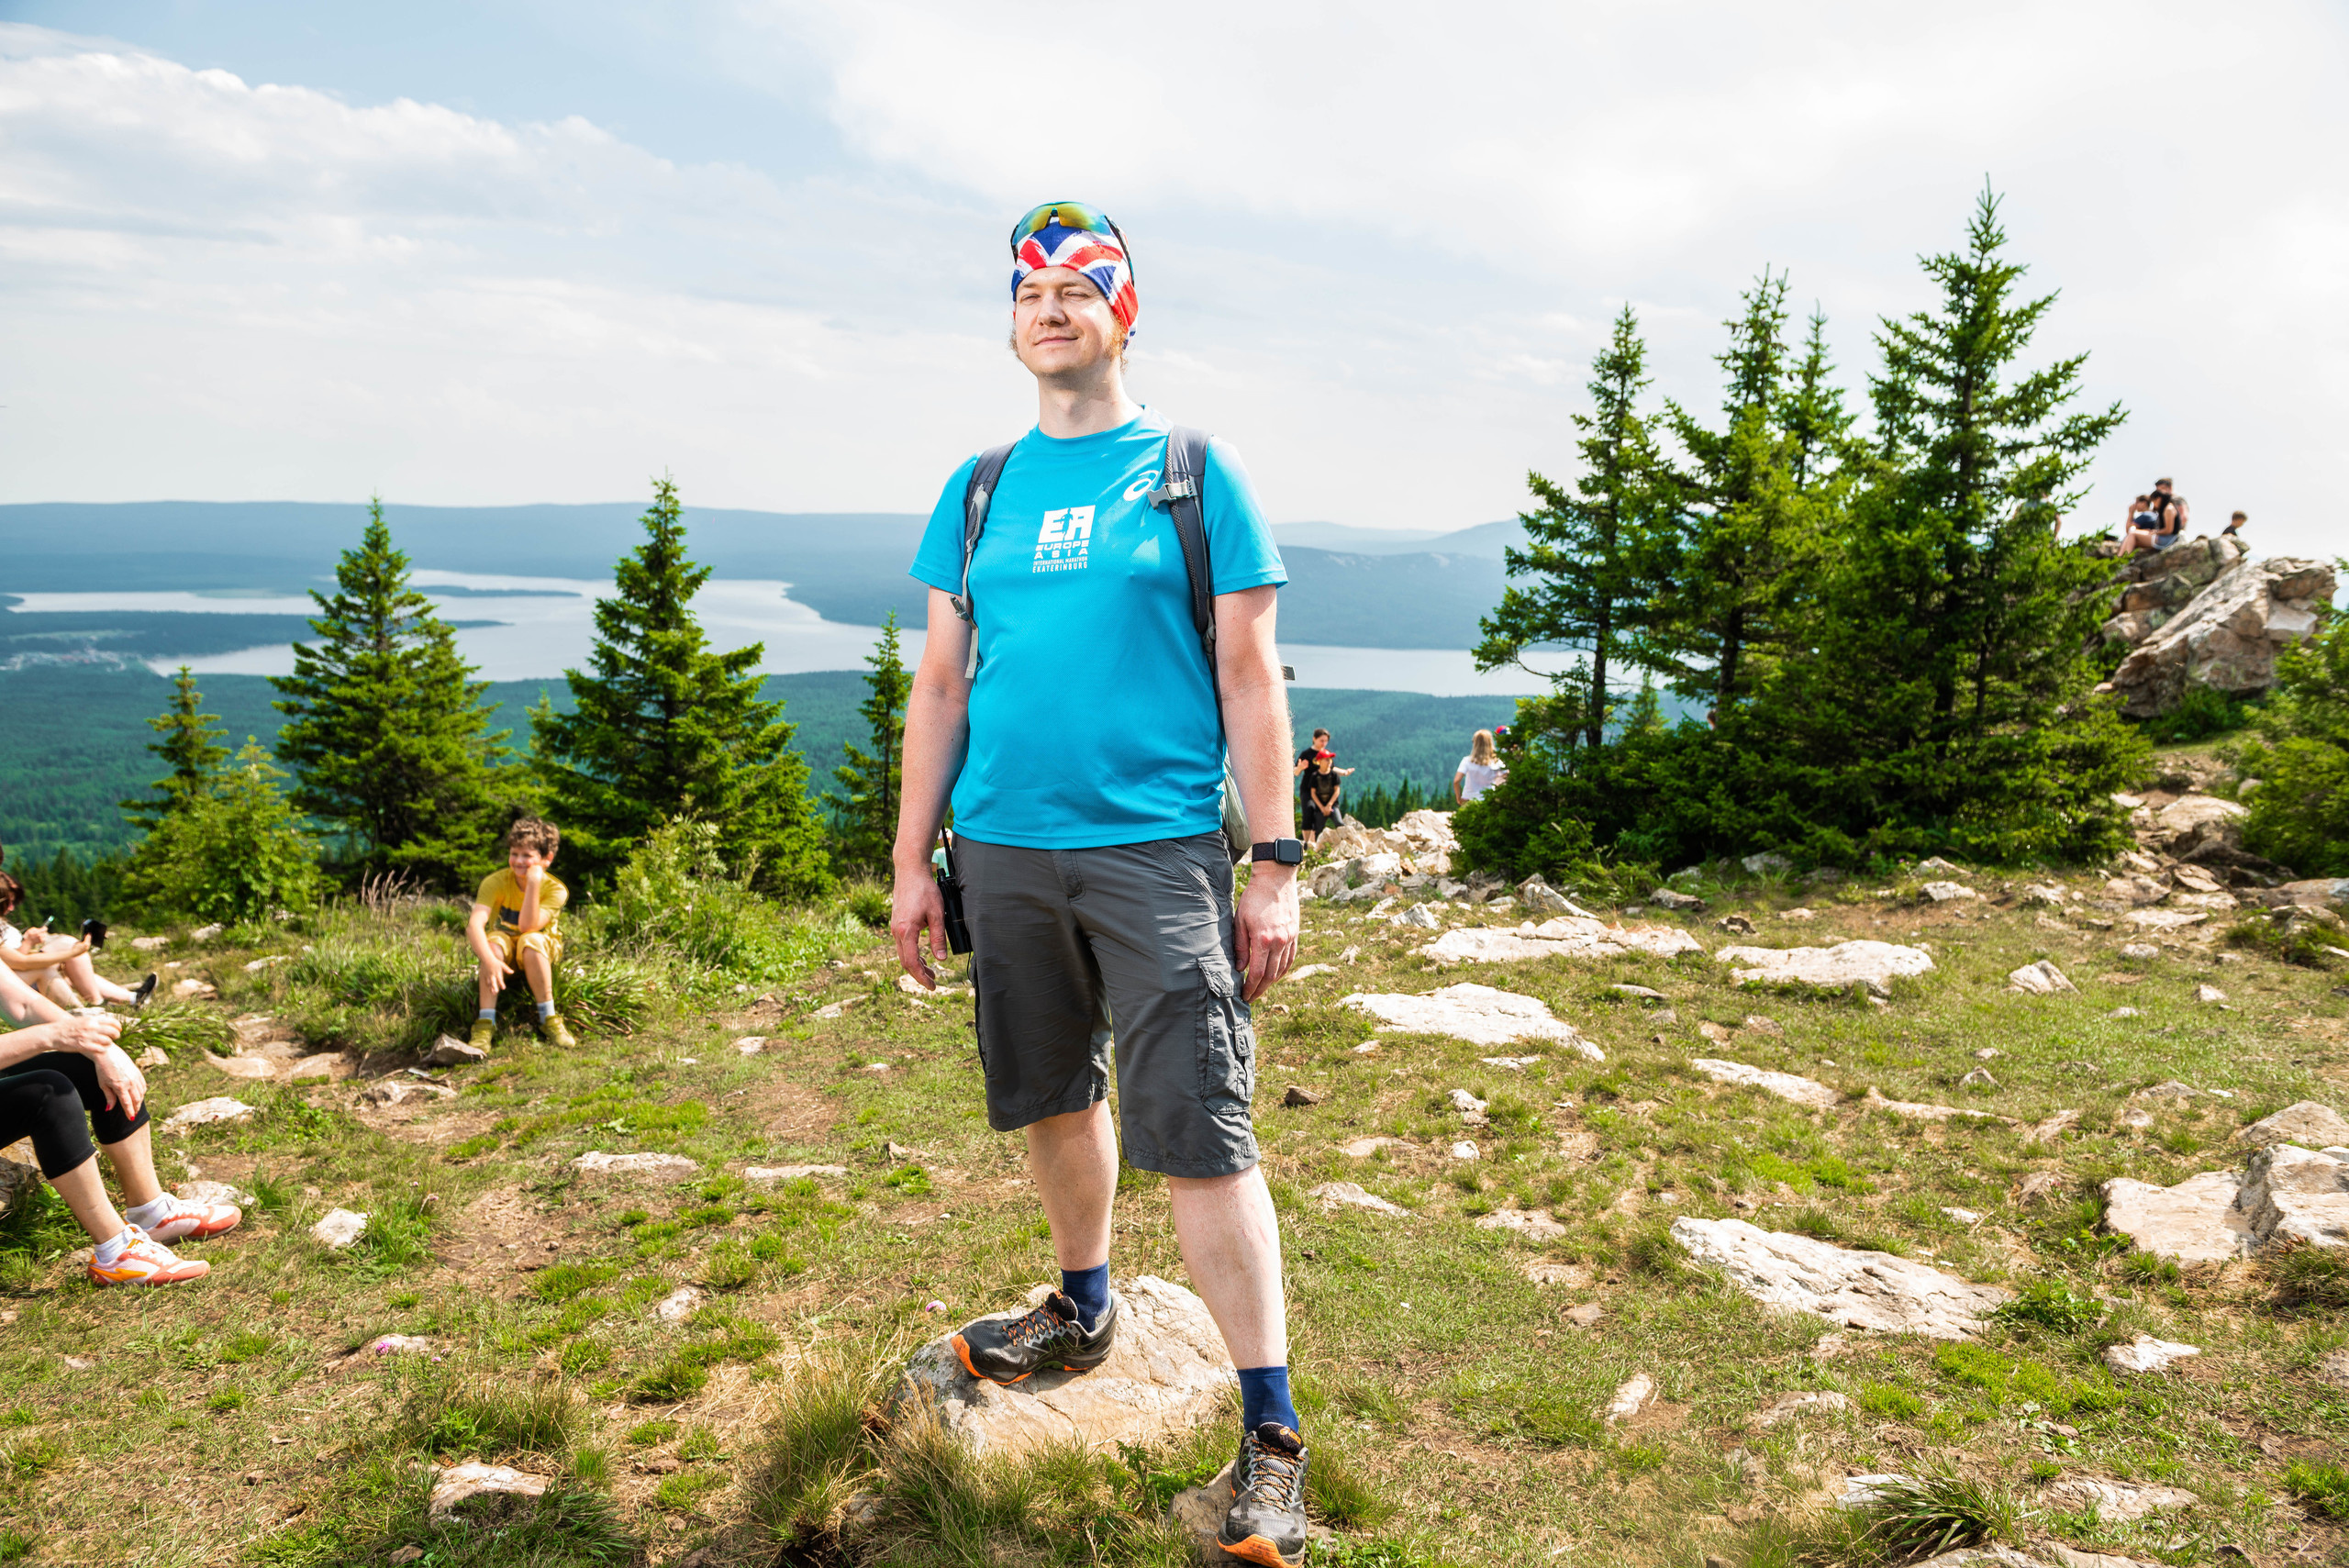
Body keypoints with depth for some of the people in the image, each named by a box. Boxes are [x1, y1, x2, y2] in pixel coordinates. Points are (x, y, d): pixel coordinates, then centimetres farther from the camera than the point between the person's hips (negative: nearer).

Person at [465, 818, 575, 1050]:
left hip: (544, 952, -1)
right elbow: (474, 925, -33)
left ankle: (548, 1018, -26)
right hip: (504, 949, 1)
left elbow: (527, 927, -33)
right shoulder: (495, 882, -19)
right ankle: (485, 1022, -31)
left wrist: (533, 883, -40)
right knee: (494, 941, -33)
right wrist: (489, 961, -49)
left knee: (530, 941, -36)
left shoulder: (555, 890, -20)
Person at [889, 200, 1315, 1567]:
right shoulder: (981, 489, 13)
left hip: (1157, 848, -4)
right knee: (1053, 1099, 17)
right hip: (1005, 850, 5)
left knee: (1201, 1137, -8)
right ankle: (1085, 1312, 40)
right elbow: (941, 684, 13)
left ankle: (1272, 1437, 3)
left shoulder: (1195, 474, 2)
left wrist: (1278, 871, -6)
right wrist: (912, 864, 8)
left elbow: (1249, 681, -1)